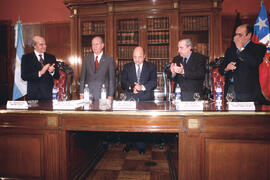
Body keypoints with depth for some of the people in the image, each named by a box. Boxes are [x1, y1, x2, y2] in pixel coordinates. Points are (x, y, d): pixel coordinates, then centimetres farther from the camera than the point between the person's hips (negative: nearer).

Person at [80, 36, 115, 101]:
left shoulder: (109, 60, 1)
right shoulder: (86, 59, 9)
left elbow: (112, 79, 0)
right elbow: (83, 77, 10)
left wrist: (110, 95, -5)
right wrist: (81, 93, 3)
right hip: (88, 94, 2)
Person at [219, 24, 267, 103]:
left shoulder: (258, 48, 2)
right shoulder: (230, 50, 17)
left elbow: (255, 63, -19)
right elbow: (221, 69, 16)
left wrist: (241, 49, -11)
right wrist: (226, 68, -7)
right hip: (230, 90, 4)